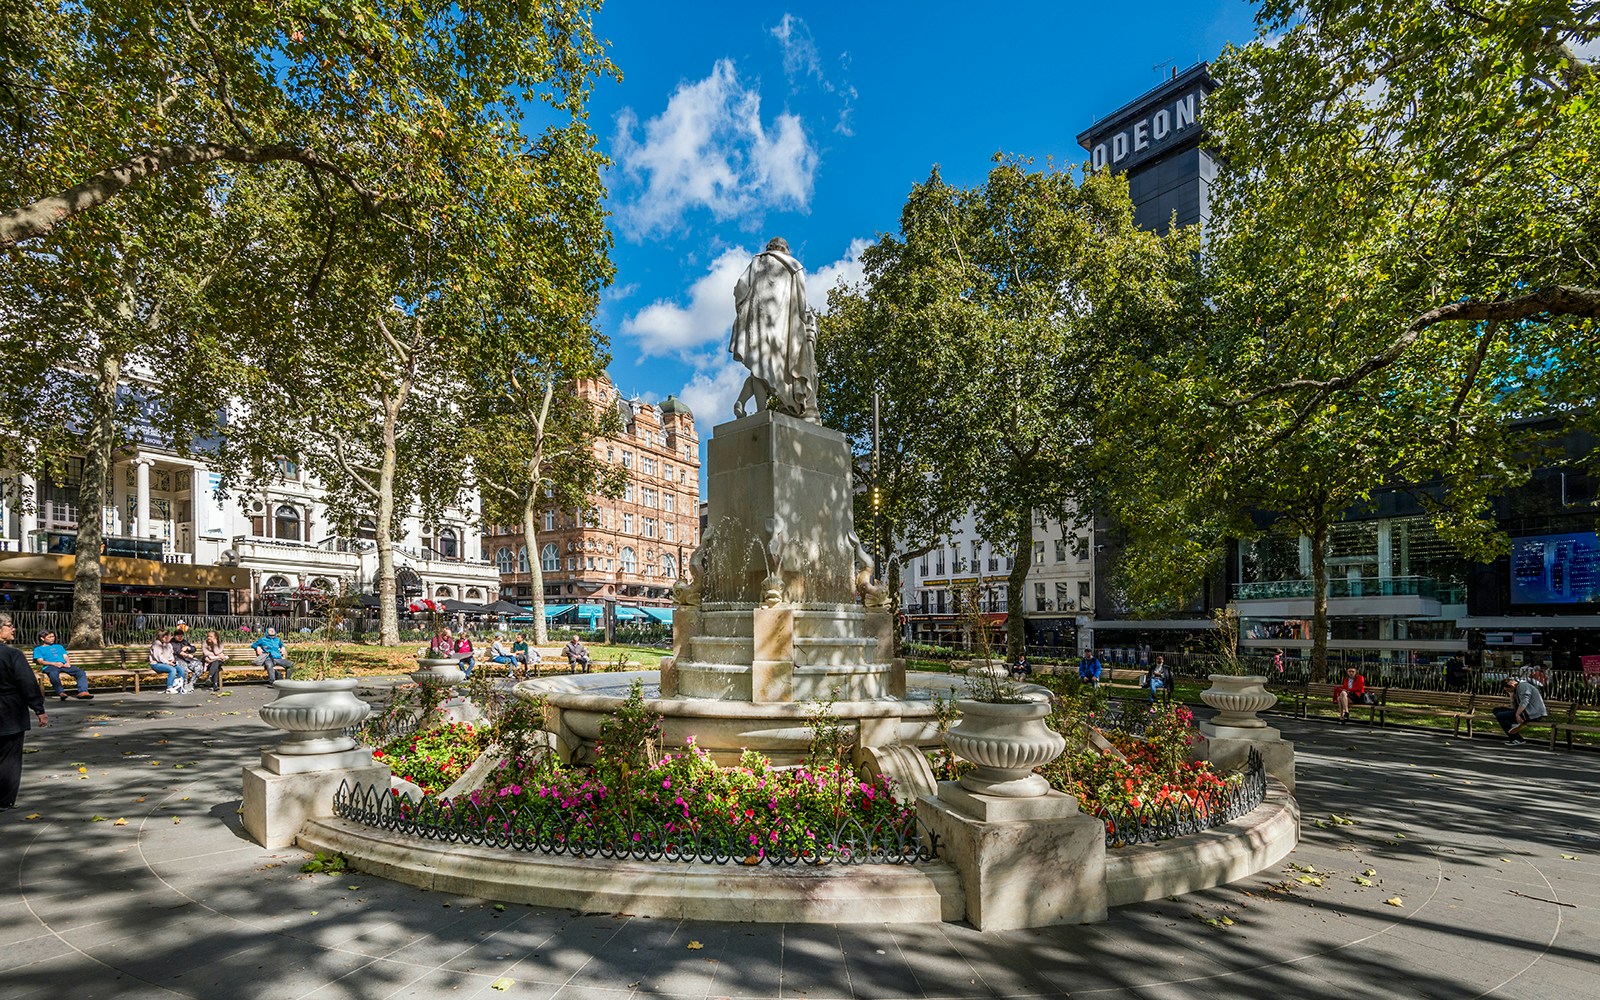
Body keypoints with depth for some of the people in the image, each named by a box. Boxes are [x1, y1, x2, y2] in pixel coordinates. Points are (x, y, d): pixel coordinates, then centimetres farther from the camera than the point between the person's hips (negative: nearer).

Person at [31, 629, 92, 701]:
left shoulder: (59, 646, 37)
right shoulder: (38, 649, 23)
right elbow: (40, 661, 6)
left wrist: (68, 662, 0)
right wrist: (54, 663, -12)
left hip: (64, 665, 4)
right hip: (50, 666, -4)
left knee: (81, 672, -27)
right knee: (53, 674, -43)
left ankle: (83, 692, -41)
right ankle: (61, 692, -44)